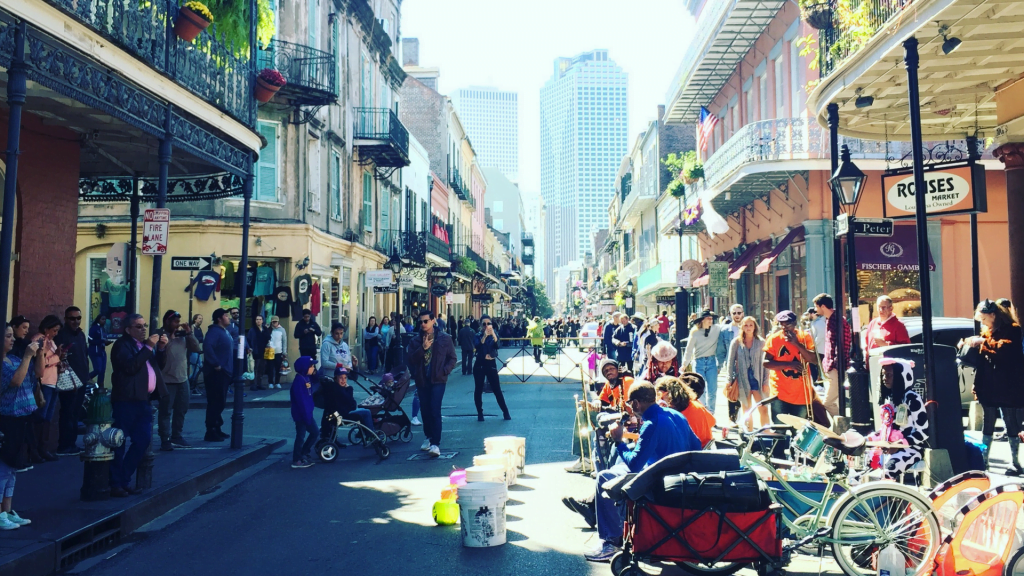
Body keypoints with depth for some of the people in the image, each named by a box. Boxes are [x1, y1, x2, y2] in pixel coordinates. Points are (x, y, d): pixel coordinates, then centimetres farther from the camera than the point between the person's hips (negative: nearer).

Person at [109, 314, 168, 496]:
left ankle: (124, 480, 20)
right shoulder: (122, 344, -6)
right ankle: (115, 484, 6)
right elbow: (130, 367, -22)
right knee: (119, 443, -1)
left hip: (143, 400, 8)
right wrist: (148, 347, -21)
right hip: (126, 400, -8)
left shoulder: (146, 344, 17)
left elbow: (160, 365, 15)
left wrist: (161, 348, 1)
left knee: (143, 441, 10)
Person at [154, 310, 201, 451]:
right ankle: (165, 440, 4)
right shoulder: (160, 335, -6)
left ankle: (176, 436, 26)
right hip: (167, 380, -6)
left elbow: (198, 349, 3)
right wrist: (170, 338, -18)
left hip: (183, 379, 6)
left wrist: (190, 334, -4)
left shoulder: (183, 335, 9)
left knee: (181, 409, 14)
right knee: (165, 411, -2)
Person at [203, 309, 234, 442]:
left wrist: (230, 369, 16)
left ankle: (216, 429, 24)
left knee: (220, 402, 15)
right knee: (215, 402, -6)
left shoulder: (225, 331, 16)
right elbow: (207, 346, -31)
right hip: (216, 373, -10)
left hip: (224, 372, 10)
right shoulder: (214, 331, -14)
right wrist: (216, 364, -26)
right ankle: (210, 432, -1)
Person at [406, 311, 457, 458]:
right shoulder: (416, 340, 4)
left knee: (435, 410, -13)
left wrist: (444, 371, -10)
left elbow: (452, 358, 3)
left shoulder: (444, 338, -1)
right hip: (422, 380, 3)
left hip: (437, 380, -3)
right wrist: (423, 348, -17)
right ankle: (429, 437, 30)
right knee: (425, 410, 12)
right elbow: (411, 358, -5)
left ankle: (435, 443, -14)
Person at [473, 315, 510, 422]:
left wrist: (493, 334, -32)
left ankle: (506, 412, 7)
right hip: (480, 364, 0)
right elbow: (477, 346, -19)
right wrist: (484, 336, -32)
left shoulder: (494, 336, 4)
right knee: (478, 390, 2)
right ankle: (480, 414, 13)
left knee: (497, 389, -2)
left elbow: (498, 346, -17)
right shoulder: (478, 336, 2)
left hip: (491, 364, 0)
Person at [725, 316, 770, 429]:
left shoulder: (761, 342, 1)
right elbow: (730, 362, 4)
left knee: (763, 409, -8)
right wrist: (729, 381, 0)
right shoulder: (736, 342, 2)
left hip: (757, 378, -1)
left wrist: (766, 381, -2)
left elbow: (765, 363, 2)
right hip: (742, 379, 1)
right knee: (746, 411, 8)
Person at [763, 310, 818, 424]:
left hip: (801, 394, 2)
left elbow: (813, 359, -6)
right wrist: (789, 364, -17)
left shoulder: (805, 337, 4)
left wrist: (797, 343, -16)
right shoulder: (773, 338, -1)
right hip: (780, 393, -2)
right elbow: (766, 362, -6)